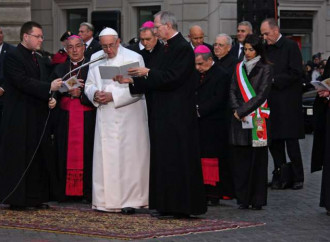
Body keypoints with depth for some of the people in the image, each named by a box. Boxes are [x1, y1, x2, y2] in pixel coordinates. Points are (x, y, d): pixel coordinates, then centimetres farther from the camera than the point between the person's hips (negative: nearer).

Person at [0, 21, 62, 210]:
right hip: (19, 118, -8)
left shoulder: (39, 60, 19)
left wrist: (51, 99, 0)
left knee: (39, 157, 7)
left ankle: (36, 197, 13)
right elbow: (23, 82, -20)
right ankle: (17, 199, -1)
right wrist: (49, 88, -24)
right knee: (19, 158, -5)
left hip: (38, 116, 8)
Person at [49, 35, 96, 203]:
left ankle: (87, 192, -1)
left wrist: (80, 94, -14)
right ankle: (64, 191, 4)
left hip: (87, 118, -3)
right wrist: (68, 87, -9)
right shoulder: (59, 69, 15)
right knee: (65, 153, -1)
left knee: (86, 154, -5)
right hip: (65, 118, 3)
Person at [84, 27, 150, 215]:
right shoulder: (95, 59, 12)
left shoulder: (134, 58, -5)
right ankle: (107, 201, 8)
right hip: (105, 117, 5)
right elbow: (89, 85, 17)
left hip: (128, 116, -5)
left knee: (128, 156, -6)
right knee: (105, 157, 2)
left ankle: (130, 200, -3)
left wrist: (113, 96, -17)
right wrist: (95, 94, -6)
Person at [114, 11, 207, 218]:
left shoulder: (183, 48, -13)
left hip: (177, 115, -10)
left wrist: (147, 73, -16)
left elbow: (173, 78, -22)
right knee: (163, 159, 10)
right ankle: (166, 205, 14)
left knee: (178, 160, -6)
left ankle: (182, 206, -2)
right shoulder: (167, 48, 16)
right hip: (164, 114, 10)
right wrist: (131, 81, 11)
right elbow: (159, 80, 18)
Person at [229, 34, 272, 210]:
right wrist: (236, 110, -8)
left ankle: (258, 199, 2)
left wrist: (242, 110, -12)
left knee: (257, 159, -2)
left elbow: (261, 94, -8)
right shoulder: (239, 68, 13)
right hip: (240, 119, 4)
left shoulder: (265, 69, 0)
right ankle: (243, 198, 7)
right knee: (240, 158, 2)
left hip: (257, 119, -4)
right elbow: (233, 91, 9)